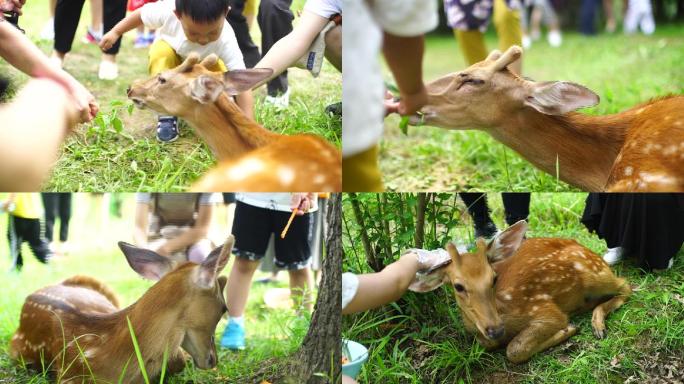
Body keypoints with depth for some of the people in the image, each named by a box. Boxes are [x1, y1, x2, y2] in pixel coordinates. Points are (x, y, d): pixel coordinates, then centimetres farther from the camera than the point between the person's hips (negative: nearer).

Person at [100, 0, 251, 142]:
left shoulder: (226, 40, -41)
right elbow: (142, 14, -15)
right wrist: (115, 32, -6)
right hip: (169, 66, 1)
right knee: (161, 51, -33)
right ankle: (167, 114, -21)